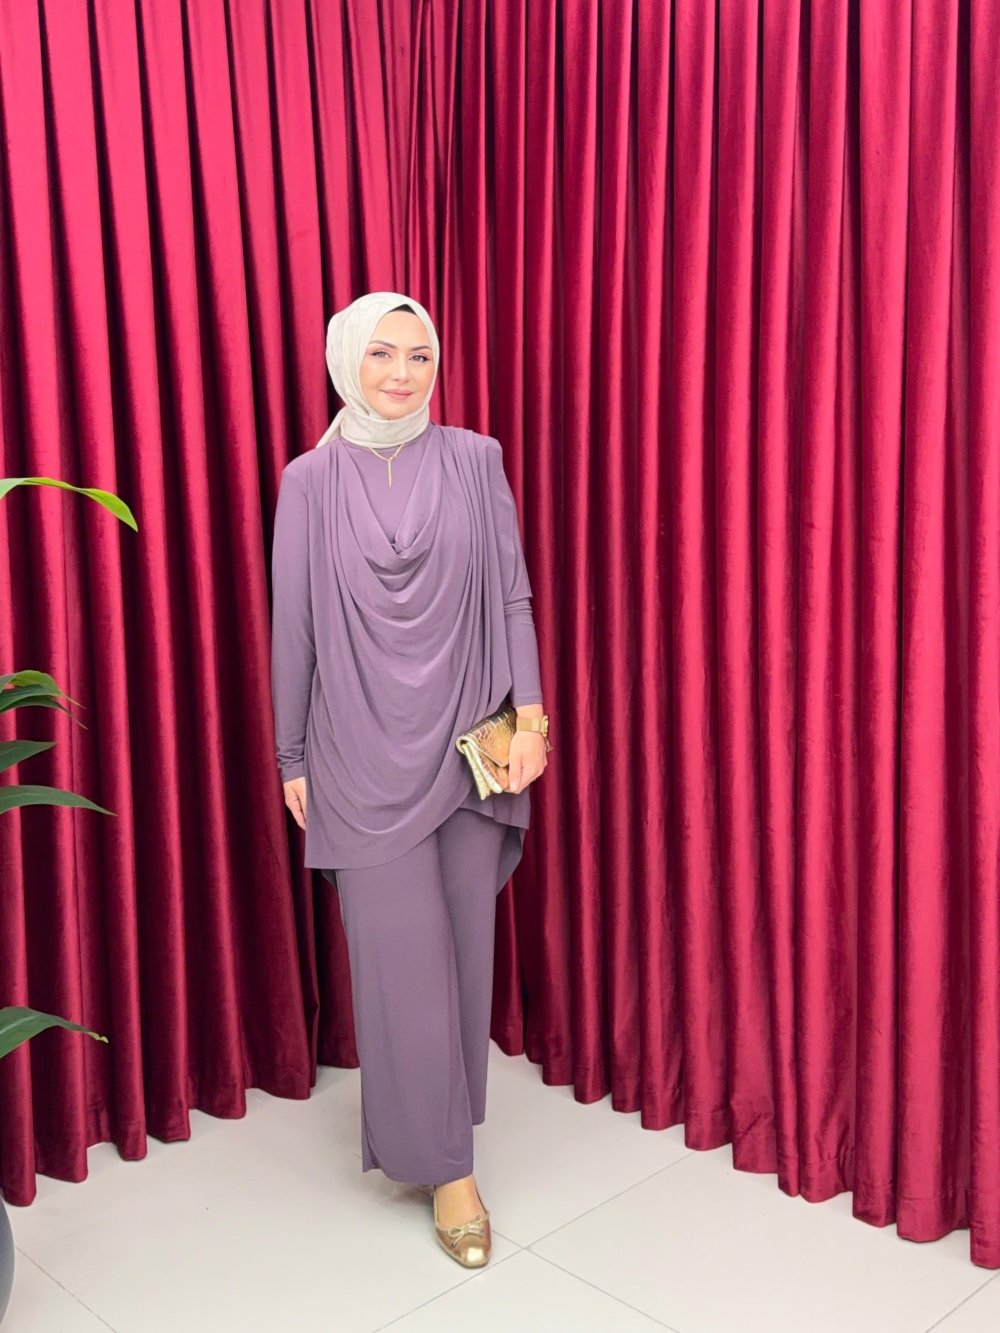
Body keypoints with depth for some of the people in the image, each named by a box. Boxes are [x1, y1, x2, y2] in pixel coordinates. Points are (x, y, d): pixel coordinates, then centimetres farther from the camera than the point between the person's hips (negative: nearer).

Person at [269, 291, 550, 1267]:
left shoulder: (475, 462, 2)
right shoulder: (312, 481, -1)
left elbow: (512, 596, 2)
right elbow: (292, 628, 2)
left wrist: (529, 713, -8)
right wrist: (294, 758, 4)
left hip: (467, 746, 2)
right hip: (366, 756, -2)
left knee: (463, 942, 11)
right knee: (404, 957, 1)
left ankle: (431, 1119, 32)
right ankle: (444, 1162, 15)